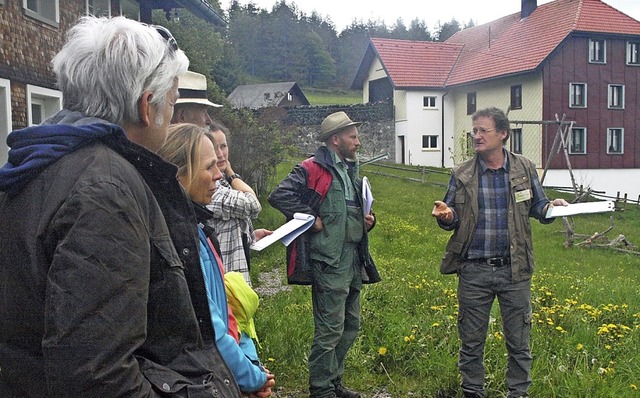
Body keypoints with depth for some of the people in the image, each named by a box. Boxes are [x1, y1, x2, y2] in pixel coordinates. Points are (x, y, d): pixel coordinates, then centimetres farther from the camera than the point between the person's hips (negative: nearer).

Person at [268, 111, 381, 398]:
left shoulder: (350, 171, 18)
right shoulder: (313, 169, -10)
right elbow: (279, 196, -22)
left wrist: (367, 221, 10)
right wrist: (312, 219, -18)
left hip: (353, 260, 9)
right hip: (329, 262, -9)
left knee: (350, 326, 16)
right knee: (330, 330, -3)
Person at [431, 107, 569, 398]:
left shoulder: (524, 169, 2)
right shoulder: (461, 174, 2)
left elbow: (536, 207, 11)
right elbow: (452, 220, 7)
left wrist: (551, 207, -11)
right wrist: (446, 216, -16)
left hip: (514, 270, 0)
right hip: (473, 271, 0)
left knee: (518, 342, 11)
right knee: (471, 341, 11)